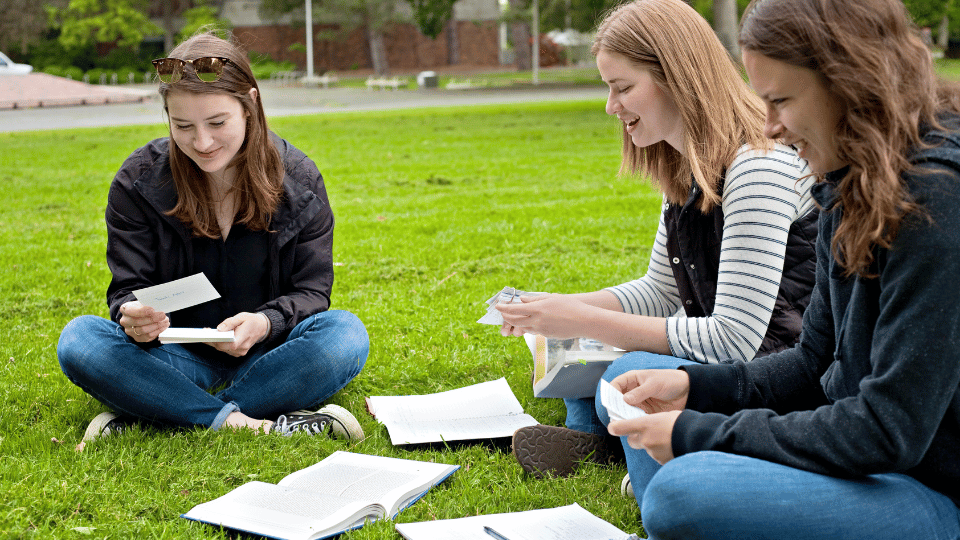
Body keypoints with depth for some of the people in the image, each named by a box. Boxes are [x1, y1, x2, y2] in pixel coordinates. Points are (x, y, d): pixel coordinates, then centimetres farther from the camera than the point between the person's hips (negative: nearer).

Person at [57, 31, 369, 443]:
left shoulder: (297, 180, -7)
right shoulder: (138, 181, -7)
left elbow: (311, 290, -6)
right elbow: (129, 287, -5)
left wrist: (266, 323, -29)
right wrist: (134, 318, -32)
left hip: (265, 353, 0)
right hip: (178, 355, 0)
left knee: (346, 334, -31)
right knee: (78, 340, -26)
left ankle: (146, 413, -28)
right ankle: (244, 423, -35)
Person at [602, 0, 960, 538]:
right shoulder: (851, 189, 6)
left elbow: (889, 432, -25)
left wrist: (701, 435, -19)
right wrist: (694, 386, -2)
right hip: (859, 454, 10)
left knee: (681, 494, -30)